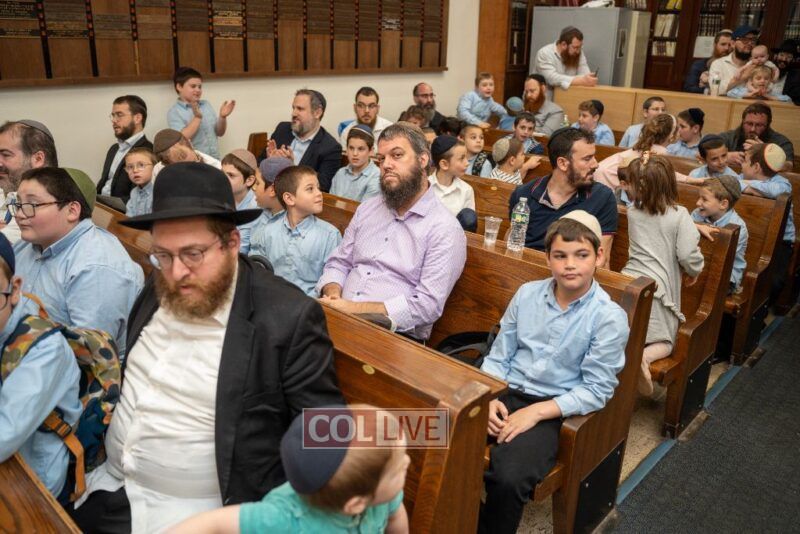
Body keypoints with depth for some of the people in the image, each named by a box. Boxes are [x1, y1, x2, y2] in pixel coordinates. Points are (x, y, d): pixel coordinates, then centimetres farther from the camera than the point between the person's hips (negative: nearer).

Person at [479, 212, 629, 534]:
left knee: (509, 479, -29)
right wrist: (489, 398, -8)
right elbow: (498, 357, 9)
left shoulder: (610, 318, -8)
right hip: (505, 394, 4)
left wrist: (536, 411, -17)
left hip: (552, 410, -4)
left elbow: (596, 391, -9)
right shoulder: (527, 294, 5)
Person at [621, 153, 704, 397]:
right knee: (664, 343, 12)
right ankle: (644, 356, -21)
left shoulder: (633, 212, 7)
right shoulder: (679, 215, -6)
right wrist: (694, 271, 11)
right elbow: (688, 254, -10)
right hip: (657, 288, -3)